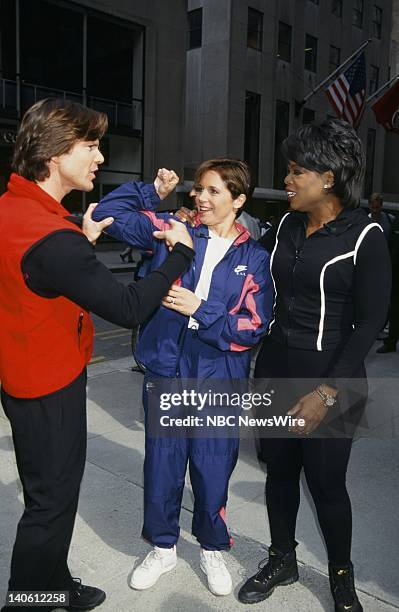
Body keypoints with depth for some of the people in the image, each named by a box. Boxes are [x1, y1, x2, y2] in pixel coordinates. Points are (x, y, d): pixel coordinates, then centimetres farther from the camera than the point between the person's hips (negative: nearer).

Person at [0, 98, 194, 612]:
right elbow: (128, 308, -28)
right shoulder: (53, 239, -30)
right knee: (52, 501, 9)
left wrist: (82, 241, 6)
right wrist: (181, 250, -16)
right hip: (50, 388, -10)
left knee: (50, 491, 24)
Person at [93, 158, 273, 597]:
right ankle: (163, 548, 39)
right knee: (161, 467, 13)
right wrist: (153, 191, 0)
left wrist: (200, 309, -17)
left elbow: (253, 327, -8)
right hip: (165, 372, 1)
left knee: (212, 471, 10)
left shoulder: (254, 259, -1)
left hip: (219, 380, -1)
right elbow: (108, 214, 3)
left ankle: (212, 549, 39)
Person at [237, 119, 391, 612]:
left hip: (331, 377, -5)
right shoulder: (286, 226, 4)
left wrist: (326, 393, -16)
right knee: (279, 470, 16)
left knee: (325, 482, 7)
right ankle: (282, 560, 39)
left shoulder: (365, 236, -11)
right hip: (275, 368, 5)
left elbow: (369, 323, -13)